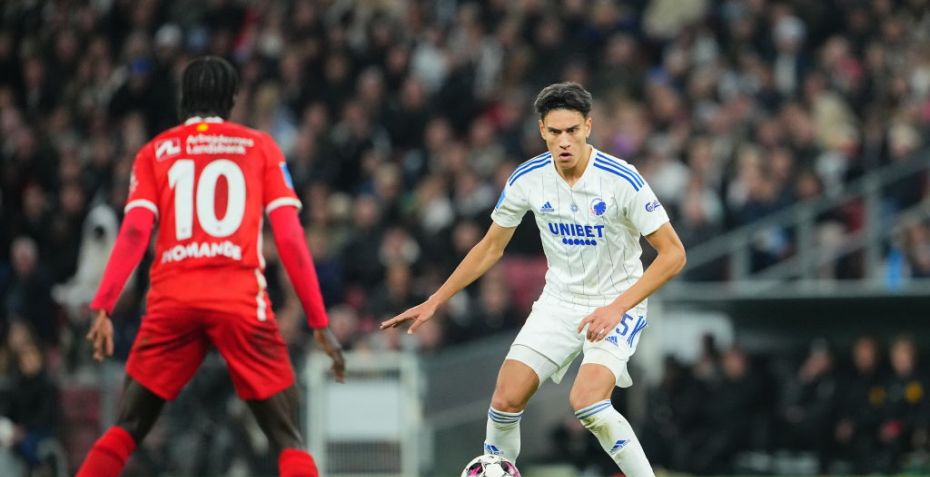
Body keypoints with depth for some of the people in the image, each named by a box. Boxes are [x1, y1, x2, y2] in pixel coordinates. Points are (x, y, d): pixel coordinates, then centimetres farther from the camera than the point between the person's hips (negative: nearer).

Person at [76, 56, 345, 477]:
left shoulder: (155, 152, 15)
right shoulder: (260, 147, 12)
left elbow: (134, 232, 0)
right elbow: (290, 238, 5)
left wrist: (102, 307, -7)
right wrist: (319, 321, 6)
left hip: (172, 299, 2)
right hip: (241, 298, -1)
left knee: (125, 430, 13)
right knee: (288, 441, 2)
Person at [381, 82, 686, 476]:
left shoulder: (621, 180, -21)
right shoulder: (527, 179, -8)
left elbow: (673, 254, -17)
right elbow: (490, 248, 7)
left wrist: (617, 307, -26)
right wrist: (434, 302, 5)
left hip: (617, 305, -4)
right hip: (559, 301, 4)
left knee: (587, 403, -27)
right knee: (506, 400, -8)